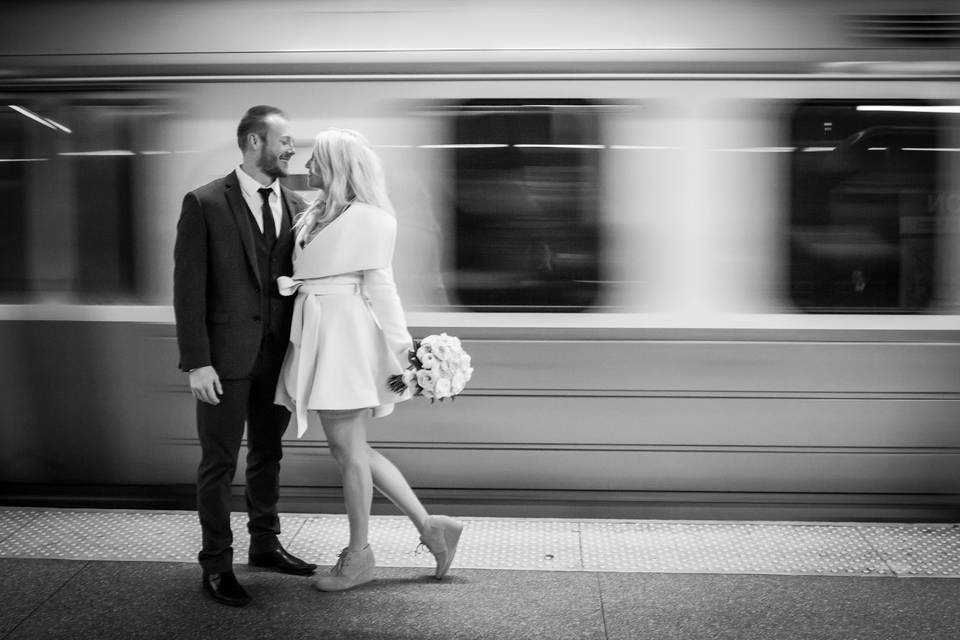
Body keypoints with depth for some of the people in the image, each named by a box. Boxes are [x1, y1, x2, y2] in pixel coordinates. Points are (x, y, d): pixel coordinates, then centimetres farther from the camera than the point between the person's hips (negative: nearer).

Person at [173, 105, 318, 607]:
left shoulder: (296, 207, 7)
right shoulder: (204, 204, -7)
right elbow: (188, 287, -9)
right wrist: (197, 362, -14)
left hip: (278, 354, 5)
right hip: (226, 355, -5)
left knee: (267, 454, 17)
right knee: (219, 462, 4)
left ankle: (265, 543, 32)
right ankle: (216, 564, 15)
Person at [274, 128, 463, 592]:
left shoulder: (367, 218, -9)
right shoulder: (318, 215, 16)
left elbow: (378, 286, -10)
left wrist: (399, 349, -10)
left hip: (346, 337, -9)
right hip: (319, 339, 9)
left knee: (348, 449, 0)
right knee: (349, 449, 11)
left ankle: (358, 556, 15)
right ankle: (429, 526, 18)